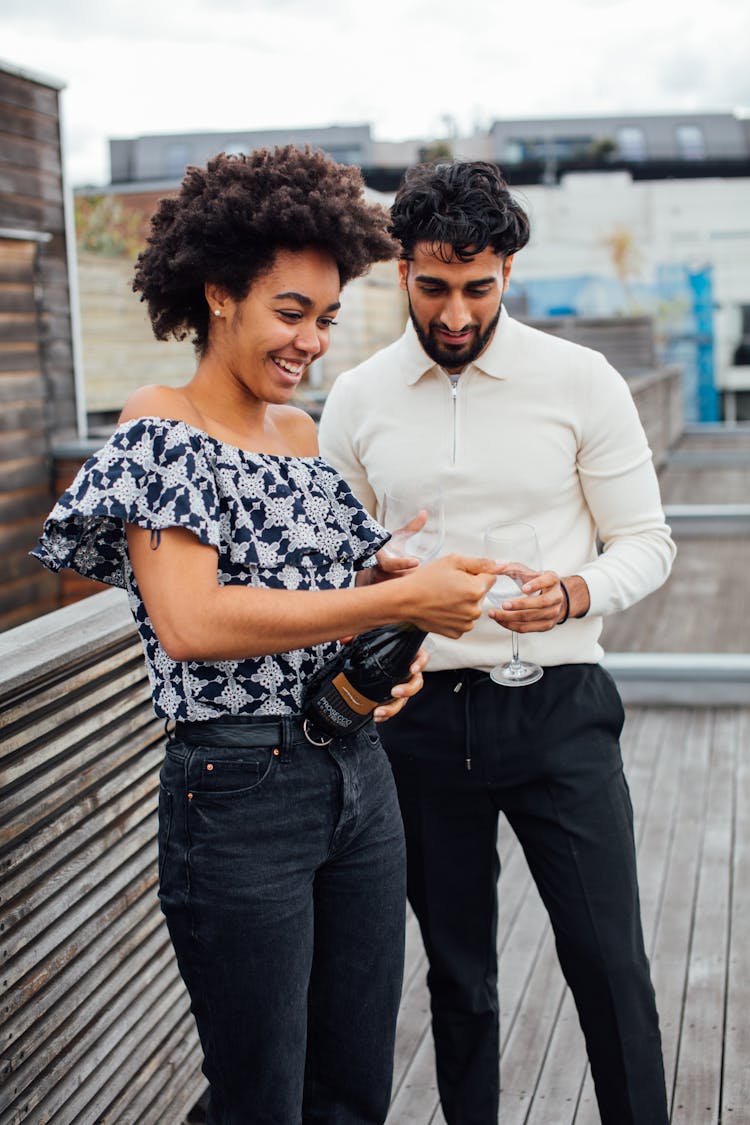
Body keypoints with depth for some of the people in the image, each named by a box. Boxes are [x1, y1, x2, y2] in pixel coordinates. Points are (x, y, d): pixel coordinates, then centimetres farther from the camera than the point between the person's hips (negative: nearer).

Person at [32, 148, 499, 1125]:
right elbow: (189, 622, -23)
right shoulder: (161, 426, -10)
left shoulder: (301, 433, 11)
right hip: (240, 788, -7)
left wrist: (396, 648, -1)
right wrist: (399, 600, -21)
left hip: (359, 776, 7)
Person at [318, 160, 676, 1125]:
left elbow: (646, 541, 0)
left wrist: (575, 594, -20)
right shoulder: (357, 399, 4)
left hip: (558, 708, -2)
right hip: (422, 712, 2)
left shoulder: (581, 381, -3)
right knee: (456, 967, 15)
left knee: (608, 962, 1)